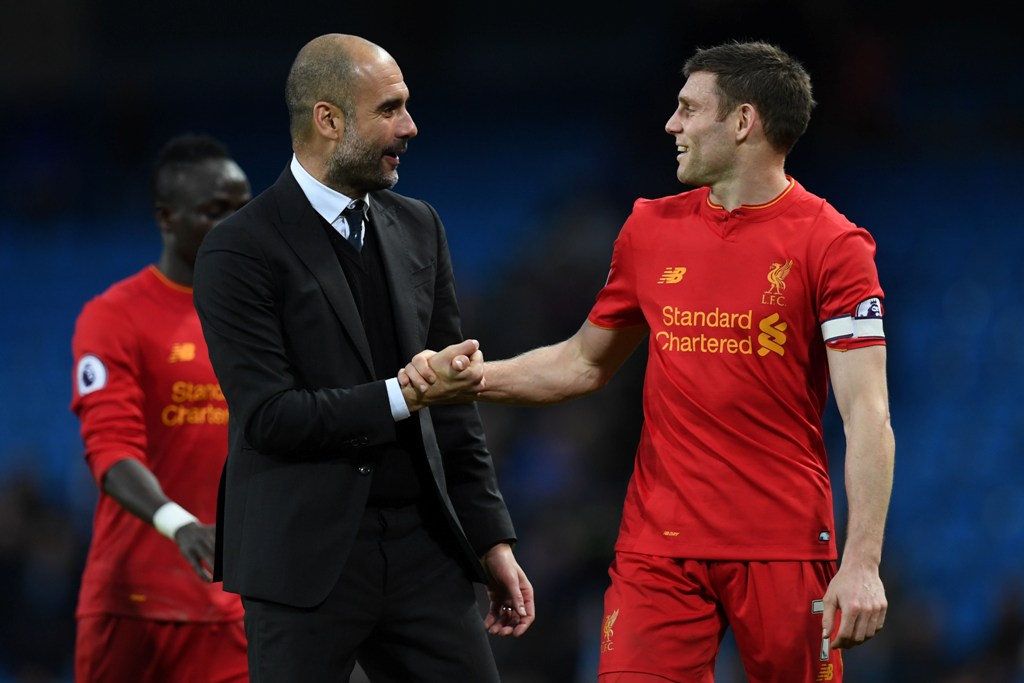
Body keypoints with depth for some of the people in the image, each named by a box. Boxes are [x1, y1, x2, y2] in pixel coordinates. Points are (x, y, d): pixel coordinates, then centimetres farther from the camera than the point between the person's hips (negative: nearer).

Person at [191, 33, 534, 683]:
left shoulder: (418, 228, 12)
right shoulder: (241, 250, -8)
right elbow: (268, 416, -14)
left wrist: (491, 537, 12)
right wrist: (404, 396, -18)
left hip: (423, 546, 5)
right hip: (307, 559, -5)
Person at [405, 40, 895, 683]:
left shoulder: (831, 244, -6)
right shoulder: (652, 229, 11)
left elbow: (868, 418, -11)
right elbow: (583, 364, 24)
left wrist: (863, 562, -20)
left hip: (784, 550, -4)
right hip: (659, 547, 4)